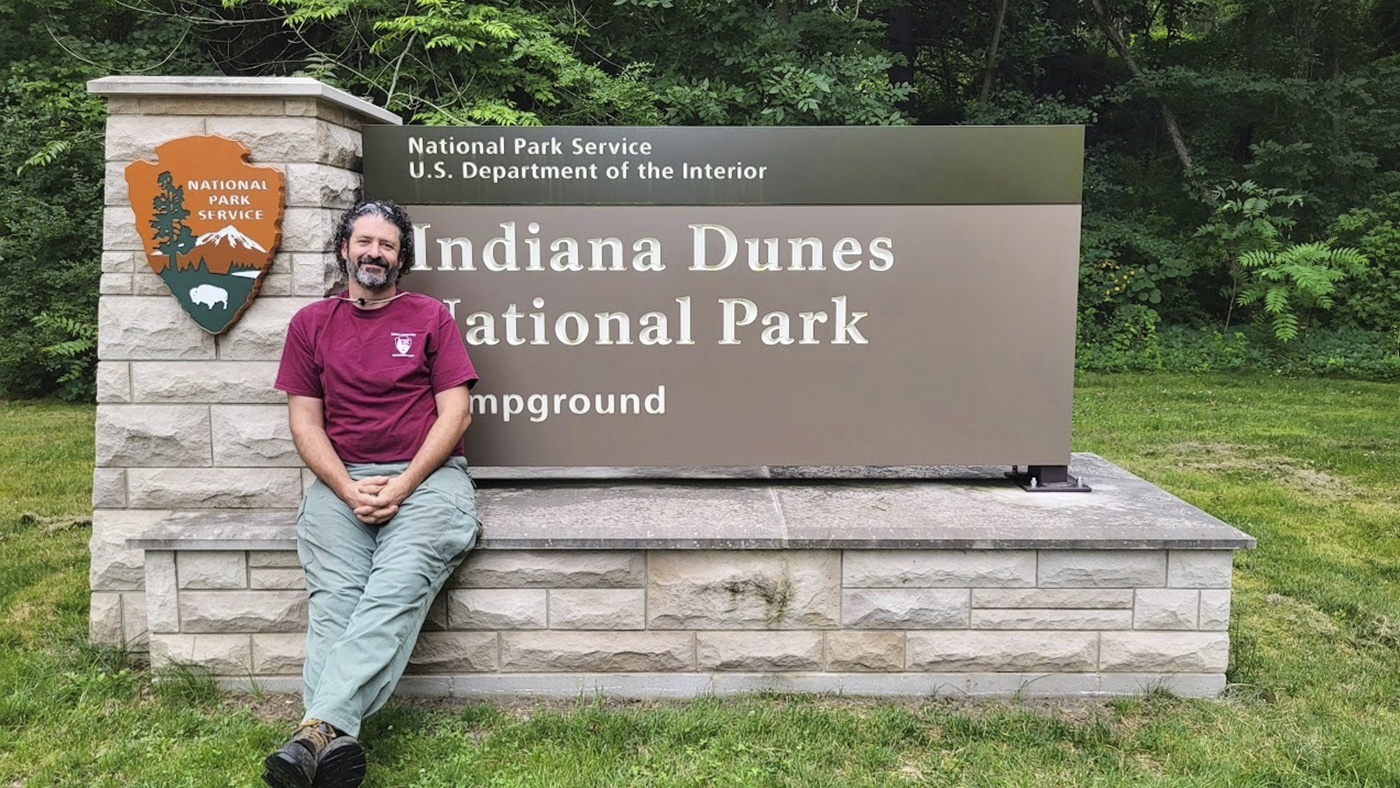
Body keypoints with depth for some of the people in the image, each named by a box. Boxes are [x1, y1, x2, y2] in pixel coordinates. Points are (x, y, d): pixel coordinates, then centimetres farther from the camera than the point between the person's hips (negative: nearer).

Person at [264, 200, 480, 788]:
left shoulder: (431, 317, 11)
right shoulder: (311, 324, 17)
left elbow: (456, 413, 2)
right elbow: (306, 422, 10)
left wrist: (401, 486, -10)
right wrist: (350, 490, -7)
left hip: (427, 476, -2)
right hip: (343, 480, 2)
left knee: (397, 588, -28)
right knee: (333, 597, -24)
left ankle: (319, 727, -37)